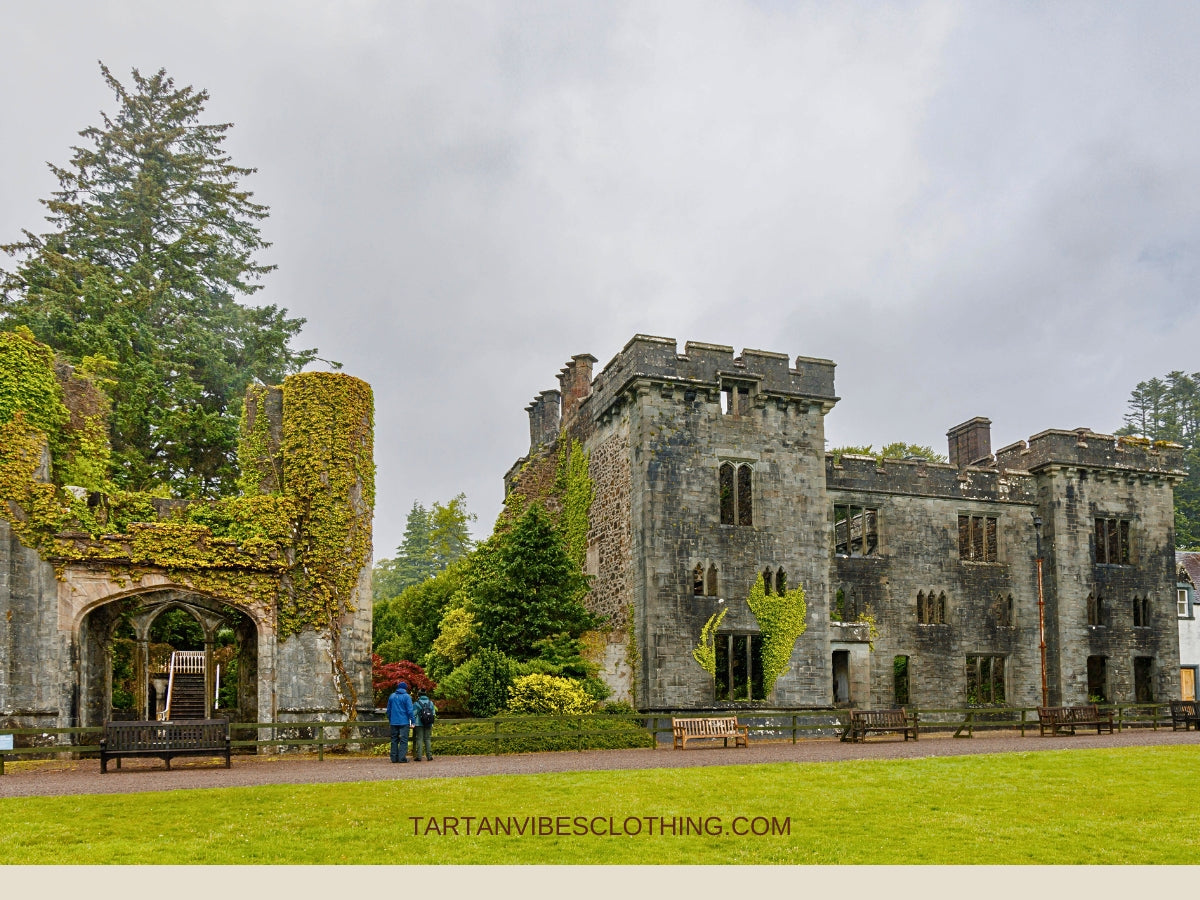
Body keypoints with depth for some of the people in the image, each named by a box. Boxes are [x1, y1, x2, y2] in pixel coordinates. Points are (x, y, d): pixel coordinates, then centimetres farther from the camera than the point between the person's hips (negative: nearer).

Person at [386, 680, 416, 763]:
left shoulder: (392, 696, 11)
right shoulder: (406, 696, -5)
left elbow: (388, 710, 16)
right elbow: (410, 710, -10)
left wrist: (390, 720, 25)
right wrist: (413, 721, -7)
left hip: (394, 722, 5)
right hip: (404, 722, -5)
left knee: (394, 740, 10)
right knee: (403, 740, -3)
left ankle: (394, 758, 10)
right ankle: (402, 757, -9)